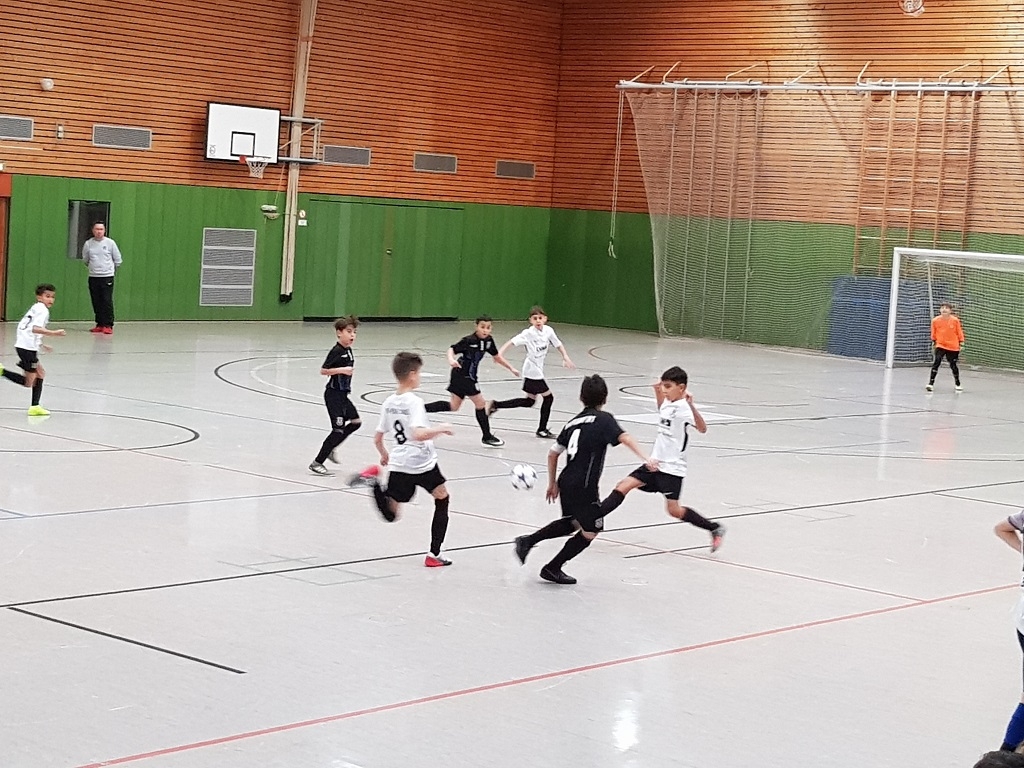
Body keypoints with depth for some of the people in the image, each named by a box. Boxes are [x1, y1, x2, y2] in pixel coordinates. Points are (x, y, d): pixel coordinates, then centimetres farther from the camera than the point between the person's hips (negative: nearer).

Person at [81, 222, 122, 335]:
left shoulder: (110, 243, -3)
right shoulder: (88, 244, 2)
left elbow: (117, 260, 8)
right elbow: (85, 259, 18)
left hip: (107, 277, -3)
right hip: (93, 277, 3)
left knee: (107, 302, -8)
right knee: (96, 303, 5)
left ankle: (108, 325, -6)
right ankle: (100, 324, 14)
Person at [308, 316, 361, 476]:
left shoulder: (348, 351, 9)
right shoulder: (336, 351, -17)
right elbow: (323, 371, -20)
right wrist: (341, 370, -27)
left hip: (343, 394, 9)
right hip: (333, 394, -9)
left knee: (356, 422, 13)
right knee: (339, 429, -9)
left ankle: (330, 448, 23)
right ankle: (317, 463, -3)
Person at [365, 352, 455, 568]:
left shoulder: (388, 403, 5)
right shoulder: (414, 401, -16)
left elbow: (377, 439, 11)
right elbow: (419, 435, -30)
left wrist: (385, 455, 29)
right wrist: (441, 429, -15)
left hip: (399, 465, 5)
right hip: (423, 464, -5)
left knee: (391, 514, 13)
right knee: (442, 498, 18)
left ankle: (376, 485, -15)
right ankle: (434, 554, 13)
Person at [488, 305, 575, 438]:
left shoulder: (548, 330, 1)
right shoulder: (528, 333, -17)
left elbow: (558, 344, 13)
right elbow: (512, 341, -24)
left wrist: (565, 357, 0)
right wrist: (500, 352, -38)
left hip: (538, 370, 8)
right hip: (532, 371, -8)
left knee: (530, 401, 17)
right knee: (548, 397, -4)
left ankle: (496, 405, 23)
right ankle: (542, 429, 9)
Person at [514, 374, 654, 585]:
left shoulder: (574, 421, 13)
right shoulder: (603, 419, -5)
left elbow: (553, 453, 17)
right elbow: (624, 438, -23)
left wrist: (553, 484, 26)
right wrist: (645, 458, -32)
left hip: (566, 482, 7)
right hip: (584, 487, -7)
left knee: (571, 523, 30)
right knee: (590, 532, 10)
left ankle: (528, 541, 25)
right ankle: (553, 568, 13)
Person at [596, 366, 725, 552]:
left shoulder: (683, 408, -16)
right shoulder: (667, 404, 8)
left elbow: (702, 428, -30)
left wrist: (692, 405, -42)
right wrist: (657, 392, 19)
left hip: (672, 467, -8)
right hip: (656, 462, 8)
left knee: (673, 509, -7)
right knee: (623, 486, 0)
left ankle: (715, 529, 6)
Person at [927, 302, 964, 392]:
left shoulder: (955, 320, -9)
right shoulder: (935, 320, -7)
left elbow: (959, 332, 1)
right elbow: (933, 333, 7)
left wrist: (961, 343, 1)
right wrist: (933, 341, 12)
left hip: (953, 347, 0)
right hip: (940, 346, 0)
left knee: (953, 365, 11)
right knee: (936, 363, -16)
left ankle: (957, 384, 29)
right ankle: (931, 383, -15)